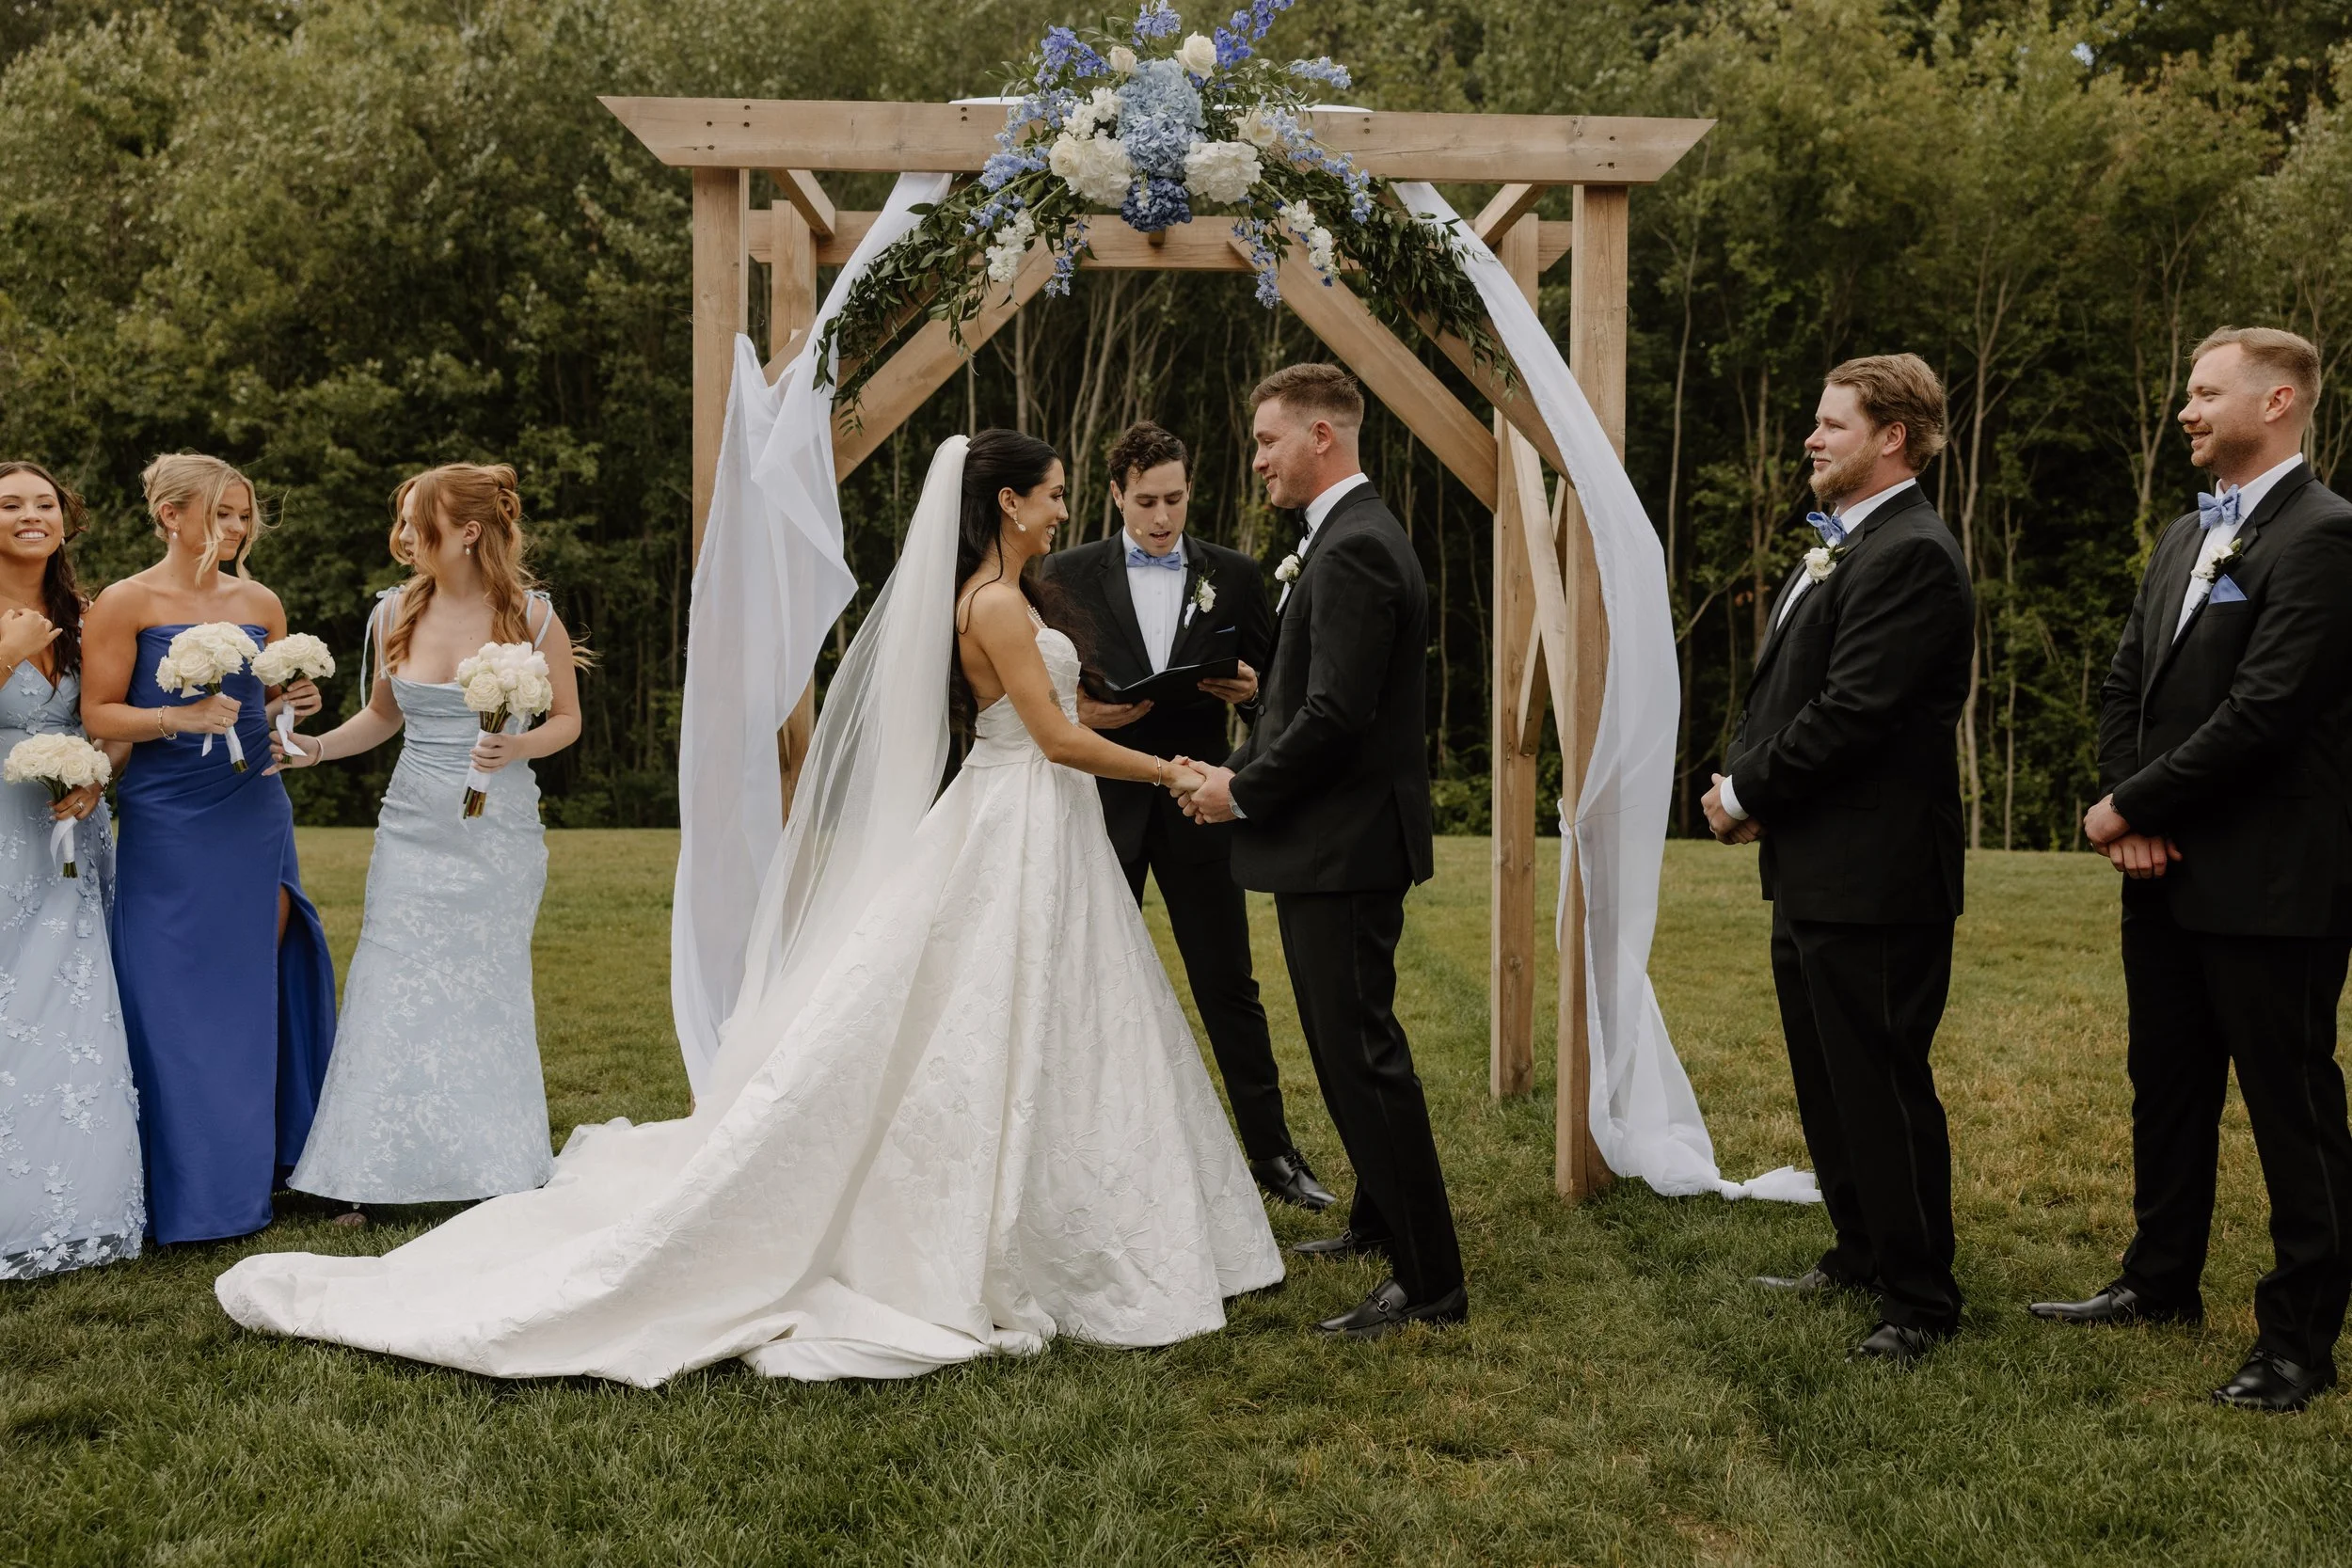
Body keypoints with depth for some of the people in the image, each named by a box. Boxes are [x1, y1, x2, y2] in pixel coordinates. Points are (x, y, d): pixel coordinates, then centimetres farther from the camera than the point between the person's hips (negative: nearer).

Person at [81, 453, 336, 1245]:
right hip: (167, 824, -4)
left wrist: (293, 705, -2)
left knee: (256, 986, 6)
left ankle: (257, 1164, 18)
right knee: (176, 999, -1)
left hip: (256, 816, 5)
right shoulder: (125, 603, -4)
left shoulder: (261, 603, 10)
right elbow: (98, 714, -6)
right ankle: (191, 1188, 7)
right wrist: (178, 717, -20)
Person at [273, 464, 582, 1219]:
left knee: (489, 993, 5)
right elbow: (382, 715, 16)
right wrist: (314, 749, 2)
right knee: (391, 991, 1)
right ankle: (373, 1174, 9)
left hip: (497, 830, -3)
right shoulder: (395, 612, 3)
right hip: (412, 828, 3)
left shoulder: (531, 616, -7)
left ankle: (499, 1172, 18)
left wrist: (516, 748, -17)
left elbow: (568, 718, 1)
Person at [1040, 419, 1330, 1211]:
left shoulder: (1233, 574, 4)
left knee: (1228, 984, 5)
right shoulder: (1069, 573, 2)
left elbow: (1272, 682, 7)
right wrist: (1078, 710, -15)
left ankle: (1271, 1149, 15)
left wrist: (1249, 690, -15)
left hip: (1195, 807, 0)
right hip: (1102, 799, 0)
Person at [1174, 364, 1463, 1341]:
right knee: (1351, 1045, 21)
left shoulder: (1353, 550, -19)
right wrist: (1243, 770, 9)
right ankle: (1381, 1220, 37)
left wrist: (1243, 793, -13)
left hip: (1342, 847, -11)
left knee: (1362, 1053, -6)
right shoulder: (1352, 537, 15)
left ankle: (1430, 1282, 0)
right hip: (1341, 840, 11)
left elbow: (1335, 715, -25)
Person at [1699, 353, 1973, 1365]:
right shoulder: (1838, 548, 16)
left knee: (1882, 1087, -1)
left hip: (1874, 876, -11)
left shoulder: (1911, 557, -17)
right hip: (1812, 872, 11)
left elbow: (1851, 712, -23)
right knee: (1828, 1081, 20)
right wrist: (1744, 781, 2)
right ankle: (1861, 1253, 36)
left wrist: (1746, 791, -12)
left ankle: (1919, 1299, 11)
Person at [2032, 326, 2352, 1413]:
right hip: (2167, 873, 9)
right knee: (2167, 1086, 18)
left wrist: (2131, 806, -13)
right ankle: (2162, 1283, 33)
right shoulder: (2186, 537, 14)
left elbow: (2264, 710, -21)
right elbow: (2125, 684, 14)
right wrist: (2129, 815, -2)